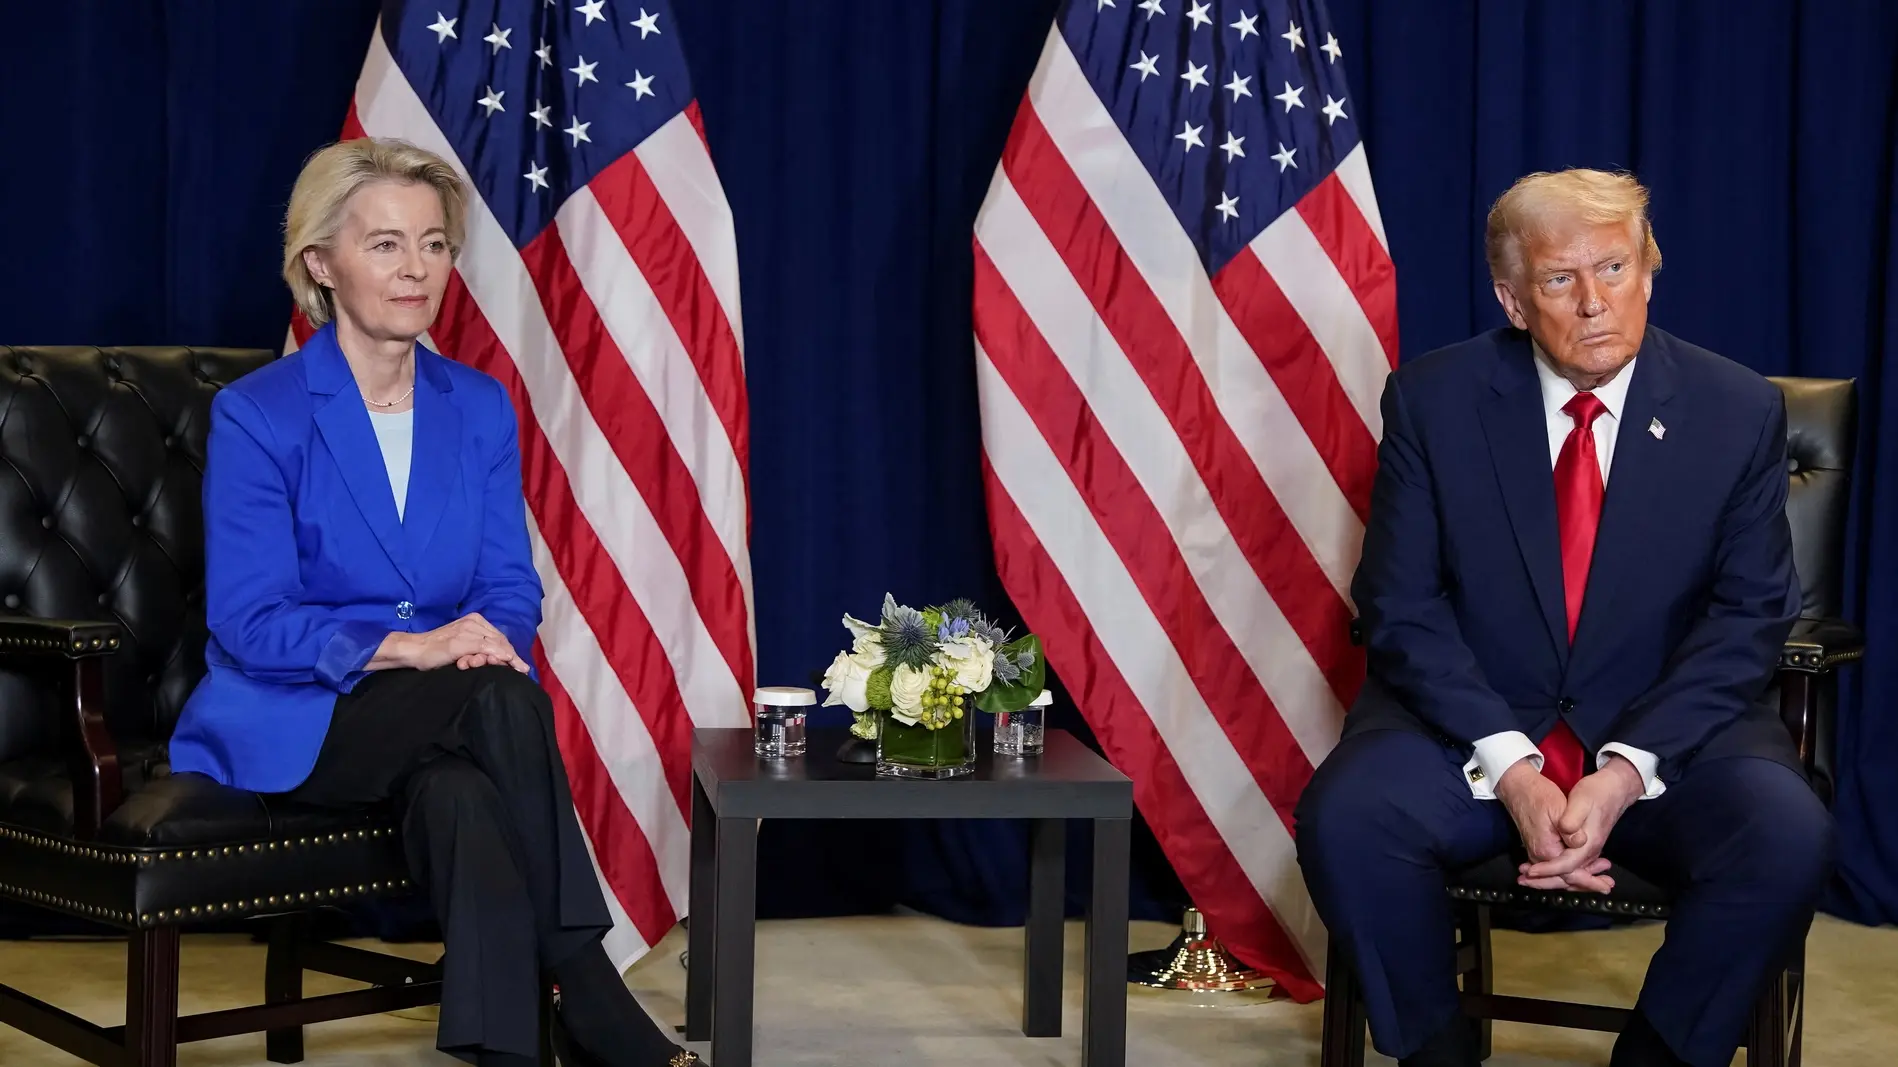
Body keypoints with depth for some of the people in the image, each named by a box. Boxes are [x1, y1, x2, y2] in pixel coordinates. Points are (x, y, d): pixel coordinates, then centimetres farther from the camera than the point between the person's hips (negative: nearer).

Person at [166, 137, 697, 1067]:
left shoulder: (481, 407, 9)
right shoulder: (255, 415, -6)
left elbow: (510, 591, 6)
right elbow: (248, 622, -12)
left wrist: (486, 639, -19)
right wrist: (408, 648, -25)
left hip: (436, 730, 4)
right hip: (289, 727, -3)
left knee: (463, 798, -35)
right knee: (499, 699, -32)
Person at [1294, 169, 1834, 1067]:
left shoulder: (1738, 412, 0)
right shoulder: (1433, 400, -2)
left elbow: (1748, 619, -2)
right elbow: (1401, 606, -5)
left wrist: (1627, 771, -16)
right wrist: (1509, 767, -19)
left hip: (1667, 735, 1)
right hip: (1470, 725, 0)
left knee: (1787, 835, -29)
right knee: (1345, 818, -30)